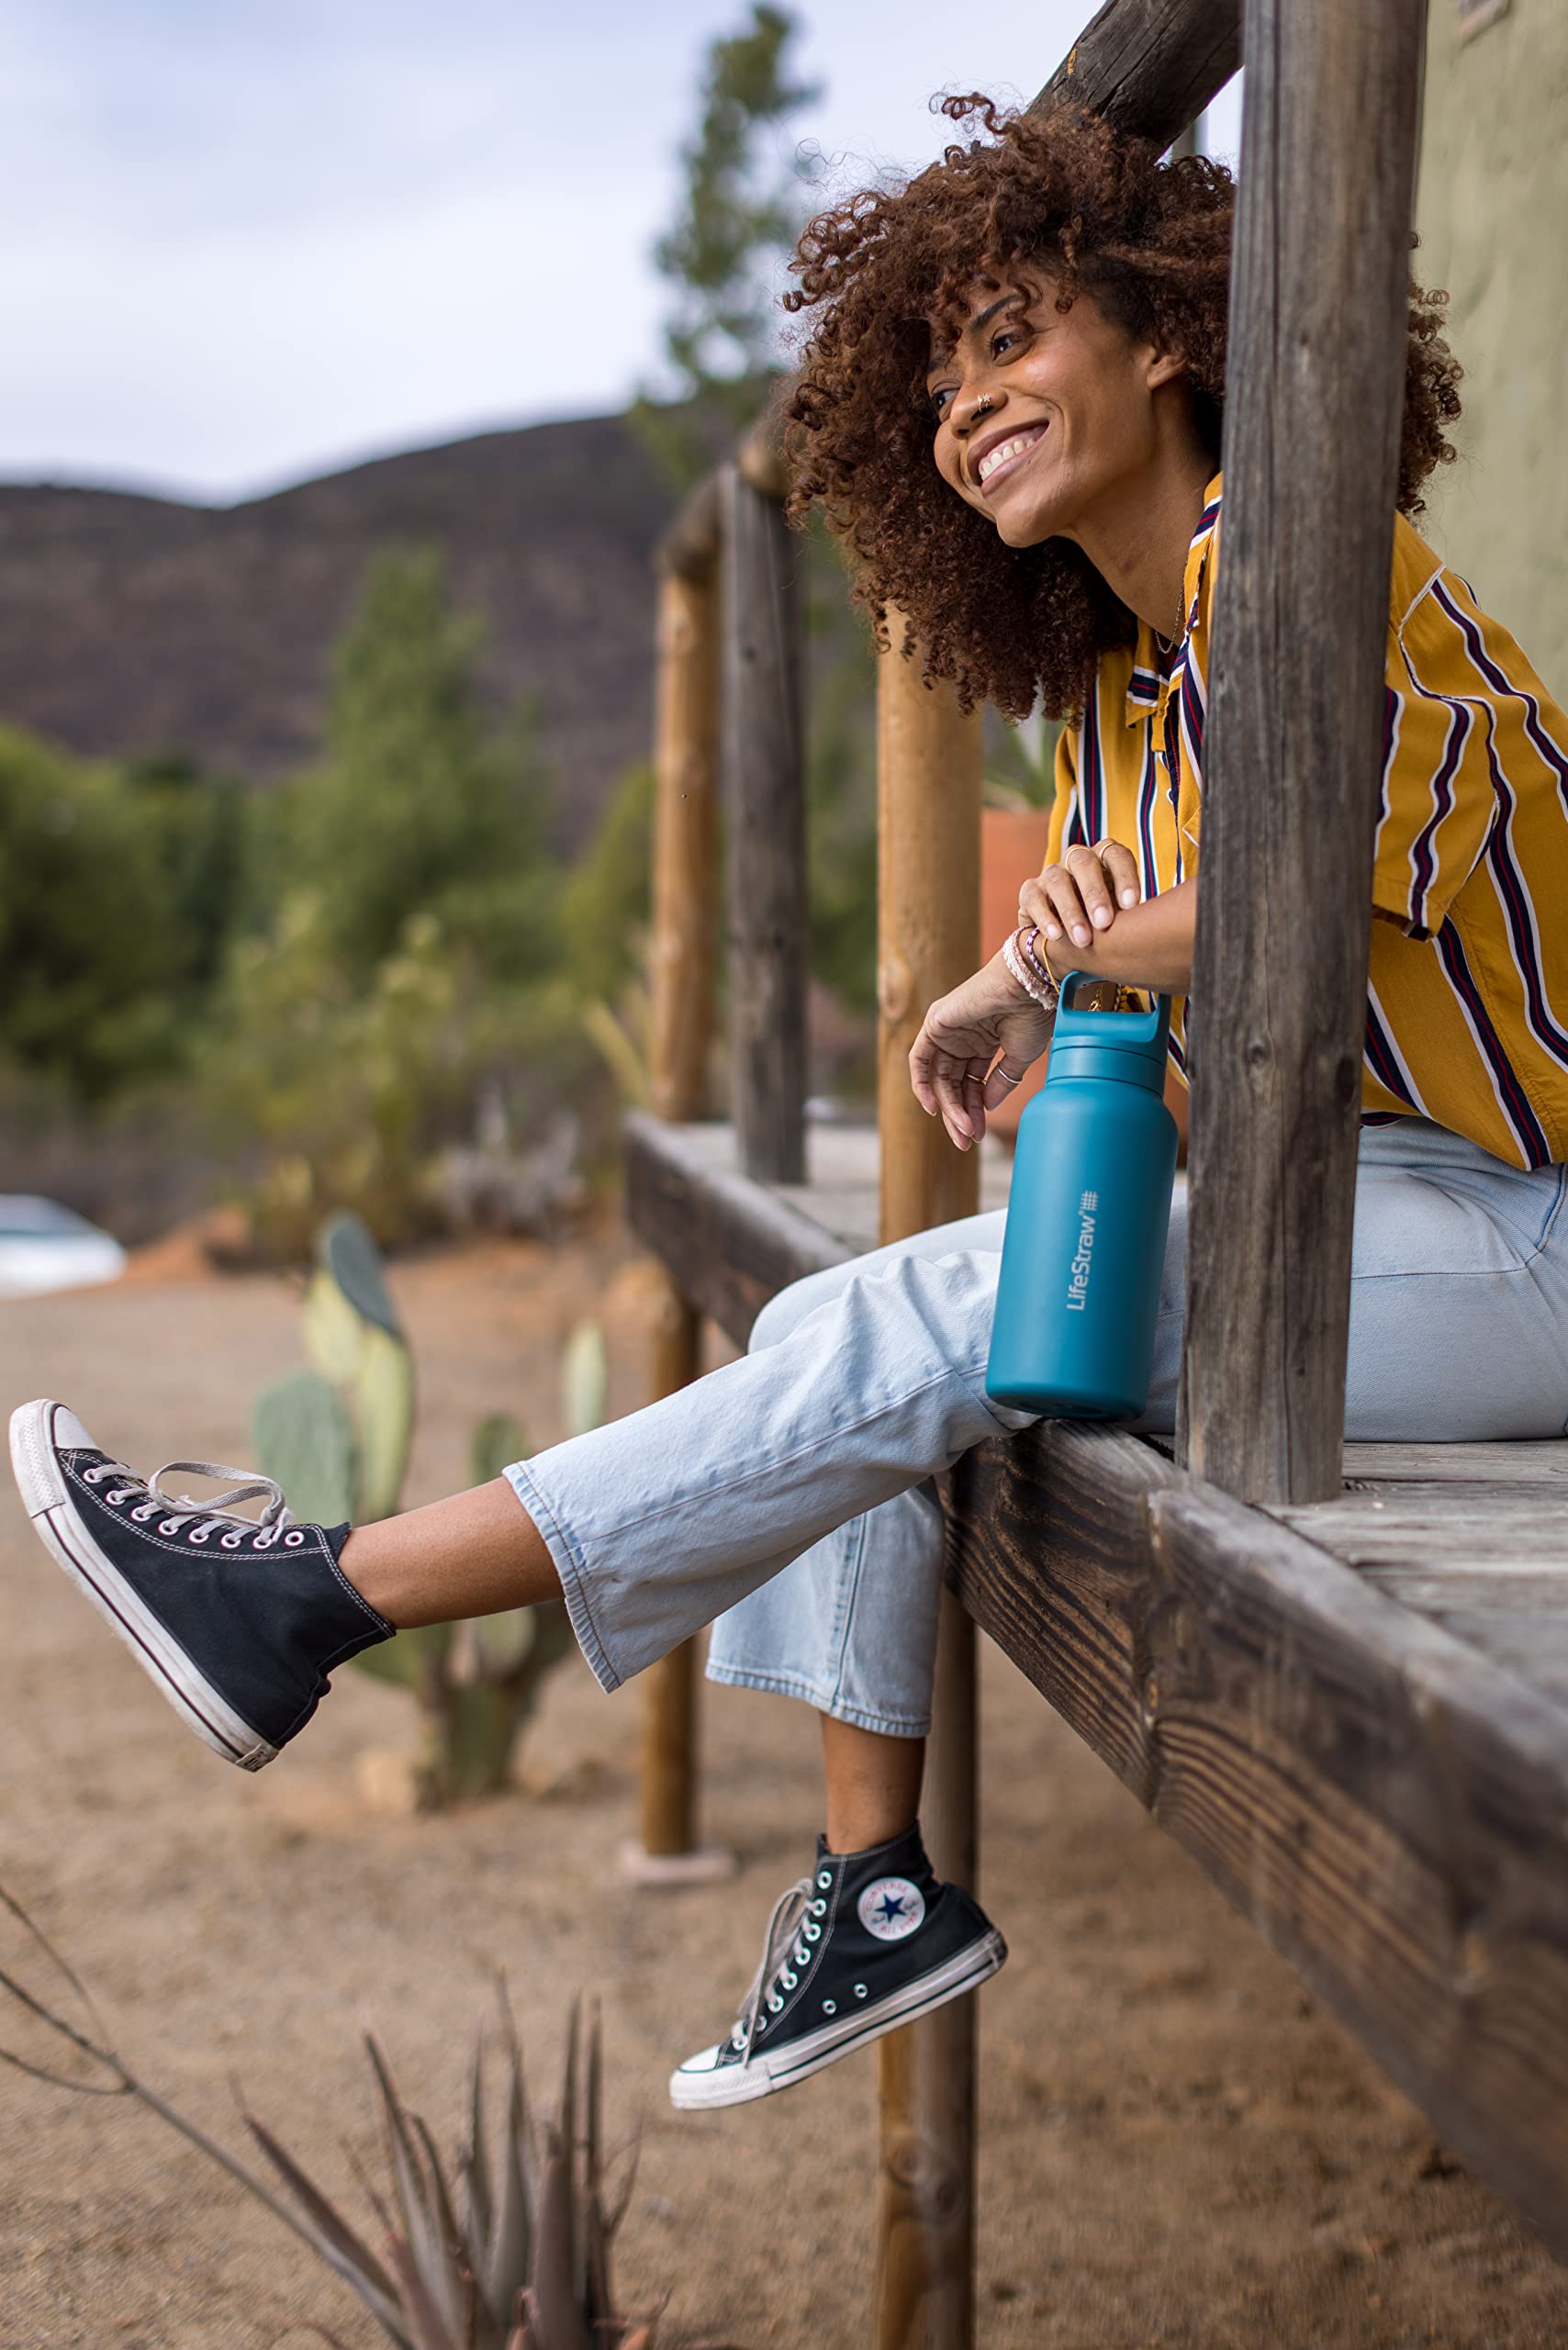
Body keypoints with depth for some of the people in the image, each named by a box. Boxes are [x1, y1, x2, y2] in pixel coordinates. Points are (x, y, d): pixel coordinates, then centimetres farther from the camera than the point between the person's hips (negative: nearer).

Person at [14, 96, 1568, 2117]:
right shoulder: (1114, 701, 15)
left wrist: (1041, 970, -10)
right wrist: (1071, 952, -11)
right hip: (1366, 1210, 9)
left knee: (905, 1341, -20)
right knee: (833, 1332, 3)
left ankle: (322, 1601, -16)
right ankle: (877, 1886, 5)